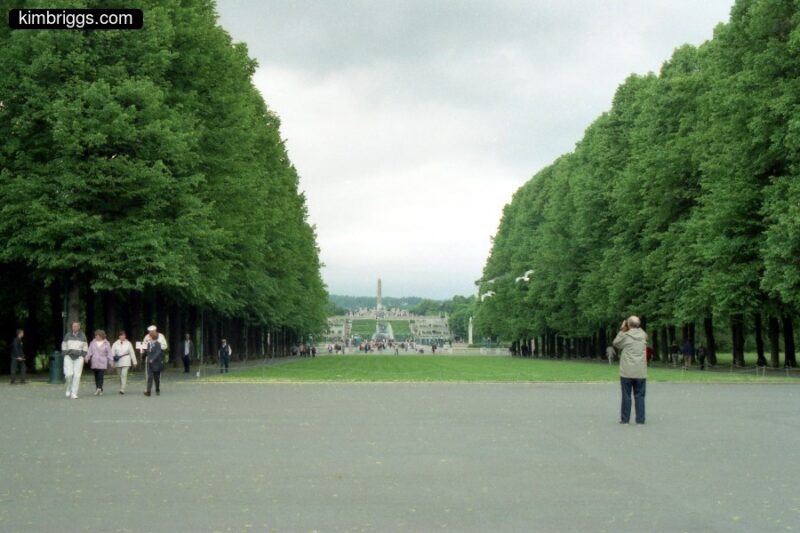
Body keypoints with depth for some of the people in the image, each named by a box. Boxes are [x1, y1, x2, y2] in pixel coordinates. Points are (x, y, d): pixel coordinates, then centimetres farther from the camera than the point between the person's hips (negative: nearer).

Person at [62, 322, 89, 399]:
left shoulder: (82, 336, 6)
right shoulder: (67, 335, 5)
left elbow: (85, 347, 13)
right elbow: (64, 346, 12)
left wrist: (83, 355, 3)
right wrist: (65, 354, 2)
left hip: (78, 357, 0)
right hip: (69, 357, 0)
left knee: (77, 375, -6)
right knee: (69, 374, -13)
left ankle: (74, 393, -3)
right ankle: (69, 389, 13)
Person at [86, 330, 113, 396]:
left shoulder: (106, 344, 3)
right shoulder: (93, 343, 9)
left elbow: (109, 353, 4)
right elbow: (90, 351, 7)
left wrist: (110, 362, 1)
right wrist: (87, 357, -9)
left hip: (102, 363, -3)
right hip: (94, 362, 3)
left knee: (101, 376, -14)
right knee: (96, 376, 5)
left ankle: (99, 388, -22)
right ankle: (98, 389, 11)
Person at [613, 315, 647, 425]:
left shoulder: (625, 336, -8)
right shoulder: (643, 335, 2)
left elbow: (615, 343, 8)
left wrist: (622, 330, 8)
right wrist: (638, 327, 13)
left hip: (627, 372, -2)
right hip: (640, 372, 2)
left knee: (626, 396, 4)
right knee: (640, 396, 6)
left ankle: (625, 419, 6)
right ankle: (640, 419, 4)